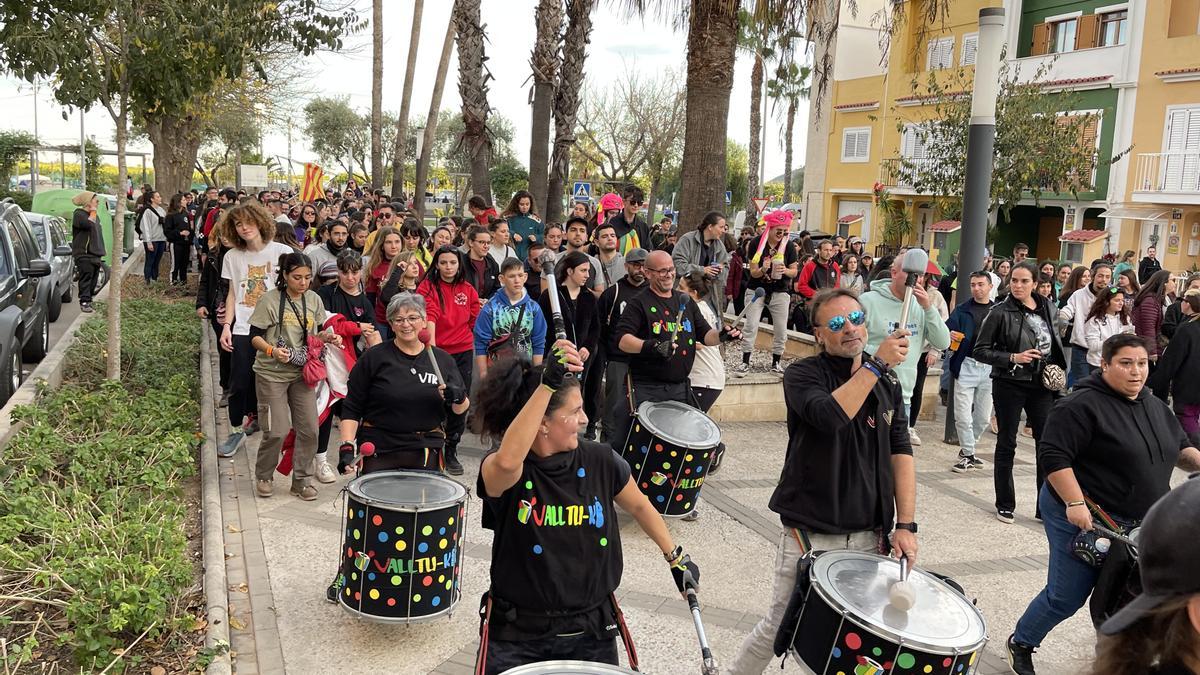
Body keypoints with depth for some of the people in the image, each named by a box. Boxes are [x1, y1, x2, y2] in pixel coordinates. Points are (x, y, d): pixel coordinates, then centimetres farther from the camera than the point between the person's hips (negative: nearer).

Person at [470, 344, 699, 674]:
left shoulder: (600, 461, -8)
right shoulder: (500, 471, -18)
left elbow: (639, 506, 12)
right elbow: (508, 461, -44)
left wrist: (675, 557, 18)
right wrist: (548, 382, -48)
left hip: (591, 632, 3)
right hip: (516, 635, -3)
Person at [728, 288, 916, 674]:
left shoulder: (887, 384, 9)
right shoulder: (803, 375, -7)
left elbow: (900, 454, 5)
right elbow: (831, 415, -28)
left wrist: (906, 525, -2)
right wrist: (877, 364, -23)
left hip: (870, 537, 4)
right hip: (810, 536, -4)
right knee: (780, 629, 5)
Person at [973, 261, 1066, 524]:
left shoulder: (1046, 307, 4)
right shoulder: (1000, 312, -10)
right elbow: (980, 351, -9)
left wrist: (1055, 367, 6)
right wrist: (1013, 358, -20)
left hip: (1041, 384, 4)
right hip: (1009, 384, -4)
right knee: (1006, 445, 7)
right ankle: (1005, 505, 19)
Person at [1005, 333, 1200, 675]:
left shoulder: (1155, 406, 11)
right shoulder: (1084, 405, -15)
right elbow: (1053, 455, -20)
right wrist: (1075, 503, -27)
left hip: (1136, 525, 7)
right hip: (1082, 518, -7)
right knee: (1066, 597, -1)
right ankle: (1020, 643, 22)